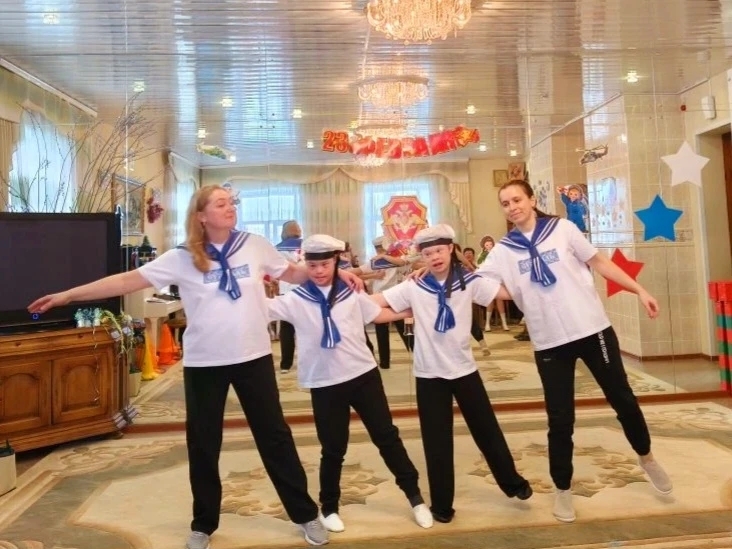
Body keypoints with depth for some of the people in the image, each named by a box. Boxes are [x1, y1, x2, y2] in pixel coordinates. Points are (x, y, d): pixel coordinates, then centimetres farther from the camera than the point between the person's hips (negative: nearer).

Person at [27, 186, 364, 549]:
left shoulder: (255, 246, -2)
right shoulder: (182, 258, -5)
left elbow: (293, 274, 11)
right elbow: (127, 280, -6)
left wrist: (336, 273, 2)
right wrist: (67, 295, -9)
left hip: (254, 357, 0)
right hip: (203, 363, 0)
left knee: (275, 436, 9)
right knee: (203, 444, 12)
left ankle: (305, 514, 25)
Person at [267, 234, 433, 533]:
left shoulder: (351, 293, 2)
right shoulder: (295, 300, -4)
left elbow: (378, 314, 14)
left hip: (363, 374, 2)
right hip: (325, 384, -1)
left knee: (387, 436, 10)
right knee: (333, 449, 9)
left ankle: (414, 495, 25)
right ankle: (329, 507, 31)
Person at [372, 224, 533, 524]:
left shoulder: (469, 281, -5)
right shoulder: (413, 287, -6)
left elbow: (508, 291, -13)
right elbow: (374, 302, -10)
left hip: (464, 369, 1)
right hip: (429, 374, 0)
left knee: (487, 429, 16)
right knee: (437, 441, 9)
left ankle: (513, 482, 38)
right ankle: (442, 505, 25)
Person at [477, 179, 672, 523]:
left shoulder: (562, 229, -2)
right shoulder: (504, 250, 0)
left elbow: (599, 263, 3)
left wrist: (639, 290, 2)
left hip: (592, 329, 0)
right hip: (549, 343, 0)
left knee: (622, 399, 14)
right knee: (560, 421, 5)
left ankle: (646, 458, 41)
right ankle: (562, 489, 24)